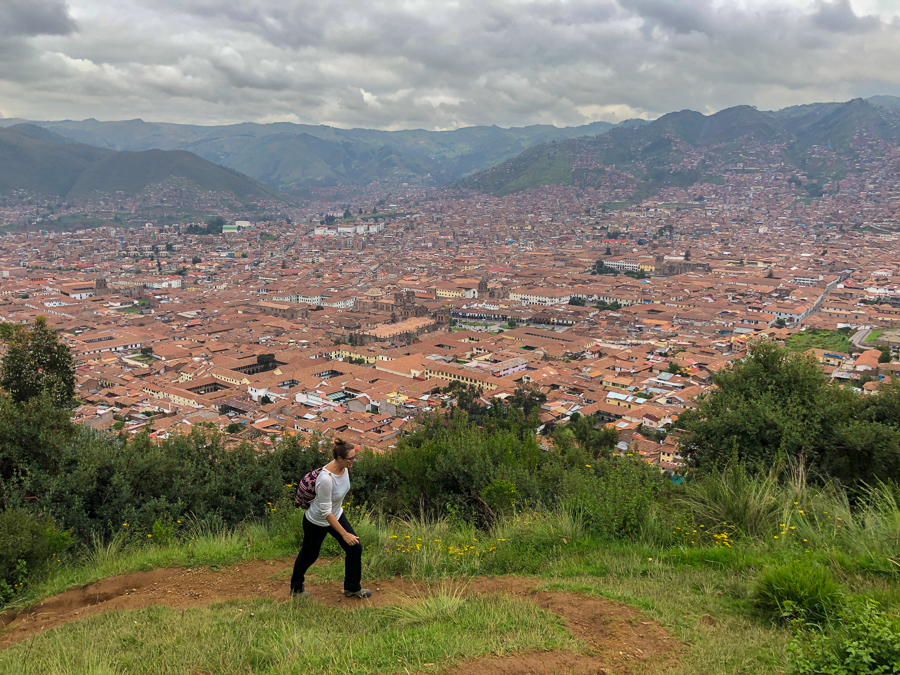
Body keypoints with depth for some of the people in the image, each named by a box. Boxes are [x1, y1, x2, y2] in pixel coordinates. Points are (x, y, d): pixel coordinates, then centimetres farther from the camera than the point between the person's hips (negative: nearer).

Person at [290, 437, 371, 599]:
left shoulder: (344, 467, -16)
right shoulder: (326, 479, -40)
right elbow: (325, 512, -33)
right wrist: (344, 534, -30)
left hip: (337, 515, 7)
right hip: (317, 522, -7)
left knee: (355, 548, 3)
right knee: (309, 554, 17)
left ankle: (352, 588, 23)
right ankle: (296, 588, 45)